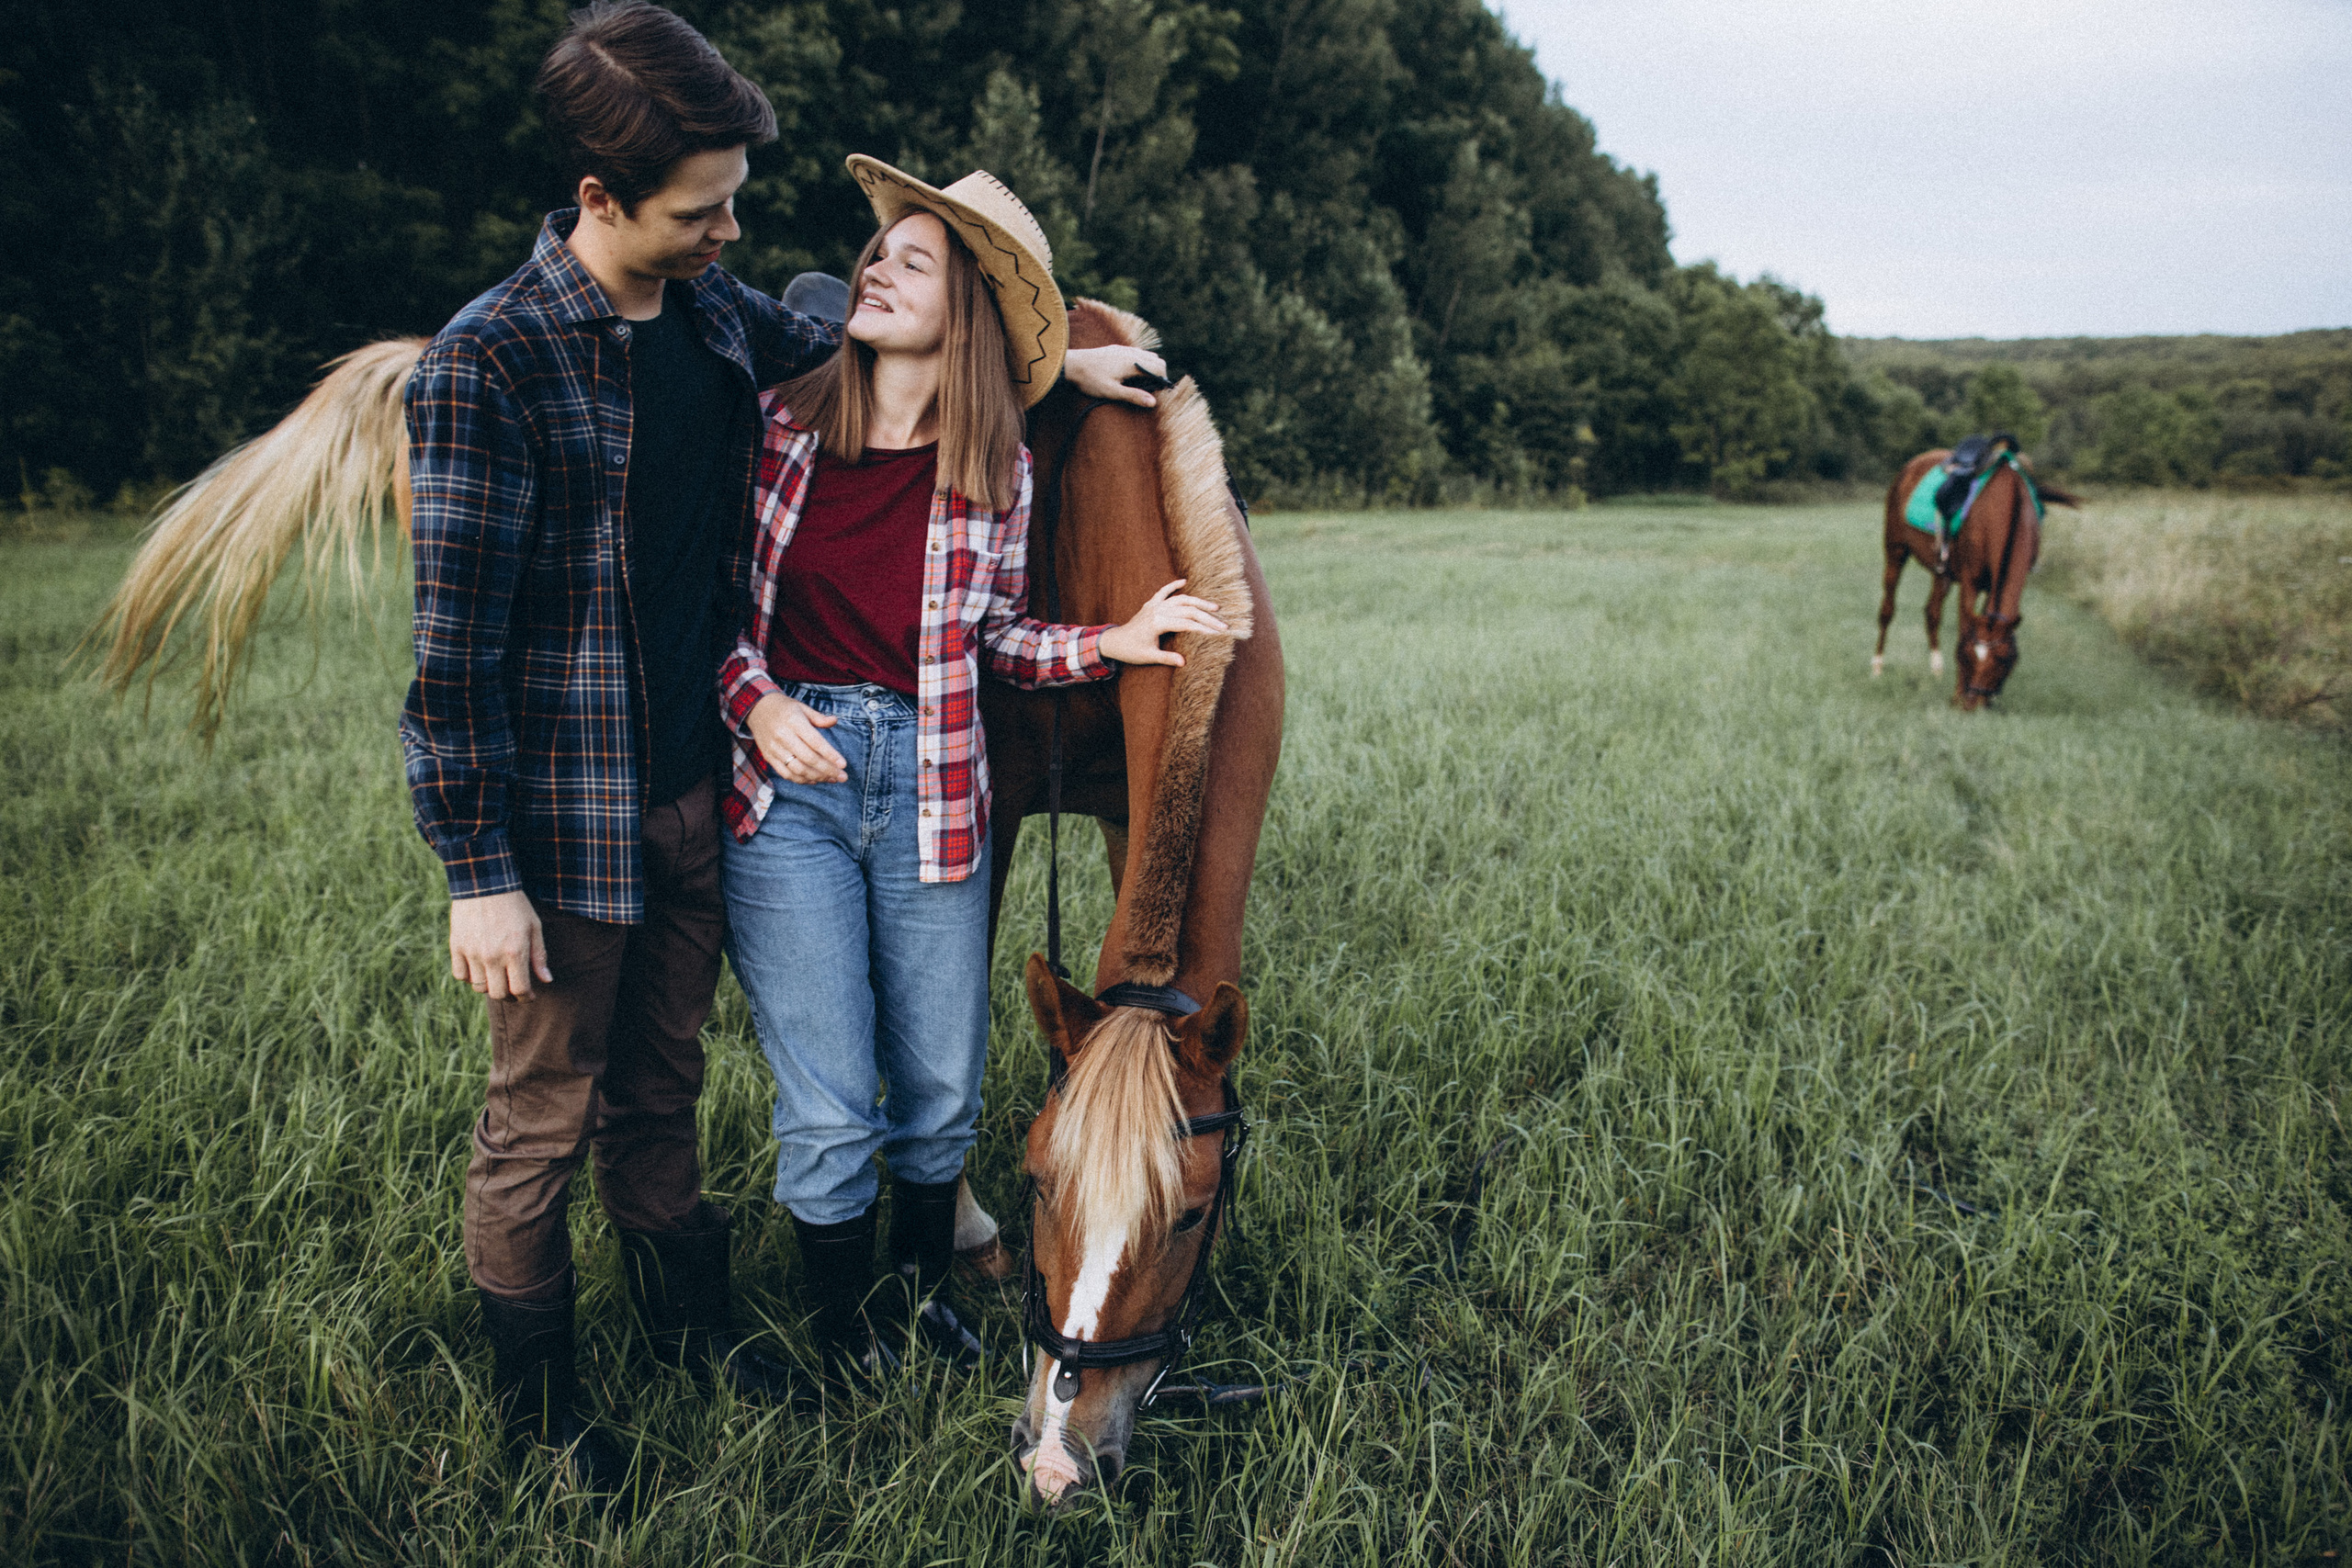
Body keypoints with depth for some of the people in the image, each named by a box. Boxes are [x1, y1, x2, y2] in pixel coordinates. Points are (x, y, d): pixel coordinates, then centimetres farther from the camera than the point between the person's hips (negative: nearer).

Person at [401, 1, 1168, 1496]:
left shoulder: (719, 314, 3)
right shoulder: (491, 361, -17)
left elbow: (855, 344, 25)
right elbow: (456, 641, -17)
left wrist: (1054, 360, 17)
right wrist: (479, 870, -16)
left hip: (697, 792, 6)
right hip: (567, 822, -6)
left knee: (663, 1089, 21)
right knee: (543, 1118, 10)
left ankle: (690, 1317, 39)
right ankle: (536, 1398, 30)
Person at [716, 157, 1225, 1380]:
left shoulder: (996, 468, 0)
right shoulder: (781, 425, -2)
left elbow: (994, 638, 9)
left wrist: (1113, 643, -5)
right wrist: (756, 702, -11)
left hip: (930, 790, 1)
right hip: (788, 781, -1)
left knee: (939, 1092, 12)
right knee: (828, 1110, 2)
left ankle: (925, 1292, 41)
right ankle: (839, 1333, 29)